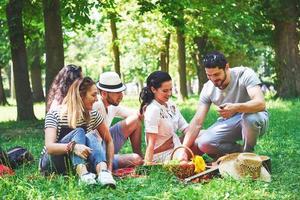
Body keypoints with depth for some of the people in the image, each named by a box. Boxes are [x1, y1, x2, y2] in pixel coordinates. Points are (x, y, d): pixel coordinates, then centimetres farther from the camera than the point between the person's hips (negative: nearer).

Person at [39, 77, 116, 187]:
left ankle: (104, 172, -53)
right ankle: (83, 174, -53)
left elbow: (109, 141, 5)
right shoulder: (55, 115, -15)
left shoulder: (93, 115, -1)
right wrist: (73, 146, -47)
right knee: (78, 132, -28)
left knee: (90, 137, -27)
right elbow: (49, 147, -28)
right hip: (52, 164, -4)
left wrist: (109, 168, -9)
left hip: (77, 163, 4)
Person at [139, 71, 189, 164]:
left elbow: (185, 127, 7)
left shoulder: (171, 104, 7)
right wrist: (148, 163, -30)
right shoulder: (153, 109, -18)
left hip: (175, 148, 9)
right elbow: (151, 142, -23)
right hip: (162, 155, -9)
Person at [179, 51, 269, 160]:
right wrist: (183, 150, -22)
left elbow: (260, 103, -35)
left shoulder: (245, 74, -22)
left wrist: (235, 108, -54)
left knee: (250, 117, -40)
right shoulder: (208, 88, -9)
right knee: (202, 143, -21)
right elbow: (197, 122, -10)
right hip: (229, 122, 4)